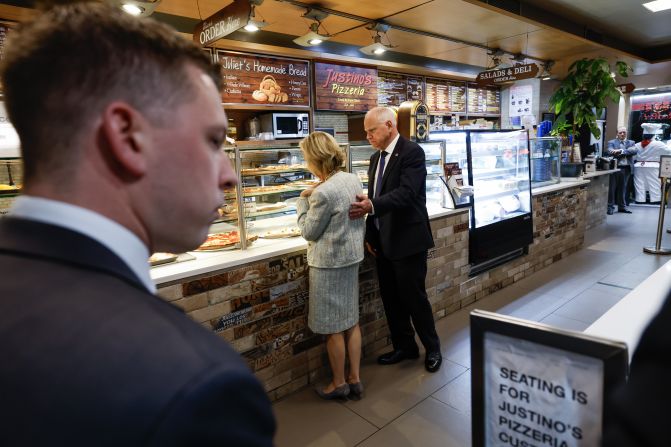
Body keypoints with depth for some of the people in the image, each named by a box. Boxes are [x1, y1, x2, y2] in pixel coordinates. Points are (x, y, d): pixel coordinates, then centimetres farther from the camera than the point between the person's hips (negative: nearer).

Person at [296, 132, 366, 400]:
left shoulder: (323, 193, -23)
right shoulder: (353, 180, 1)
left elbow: (309, 232, -12)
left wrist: (303, 201, -3)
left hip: (329, 263, -8)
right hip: (352, 257, 8)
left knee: (333, 327, 8)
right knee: (351, 320, 17)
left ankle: (339, 384, 25)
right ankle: (355, 379, 29)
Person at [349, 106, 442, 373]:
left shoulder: (412, 152, -12)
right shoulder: (376, 158, 13)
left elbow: (406, 193, -24)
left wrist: (372, 206, -37)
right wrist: (370, 234, 10)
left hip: (408, 240, -7)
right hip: (383, 241, 8)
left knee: (414, 297, 3)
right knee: (390, 298, 14)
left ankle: (432, 349, 25)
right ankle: (404, 346, 32)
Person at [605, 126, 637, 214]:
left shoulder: (631, 142, 13)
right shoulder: (612, 142, 6)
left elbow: (634, 151, -6)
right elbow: (609, 152, -13)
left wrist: (621, 151, -17)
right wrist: (626, 152, -18)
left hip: (626, 168, 3)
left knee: (623, 188, 9)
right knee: (612, 188, -1)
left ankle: (622, 206, 17)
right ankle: (610, 207, 5)